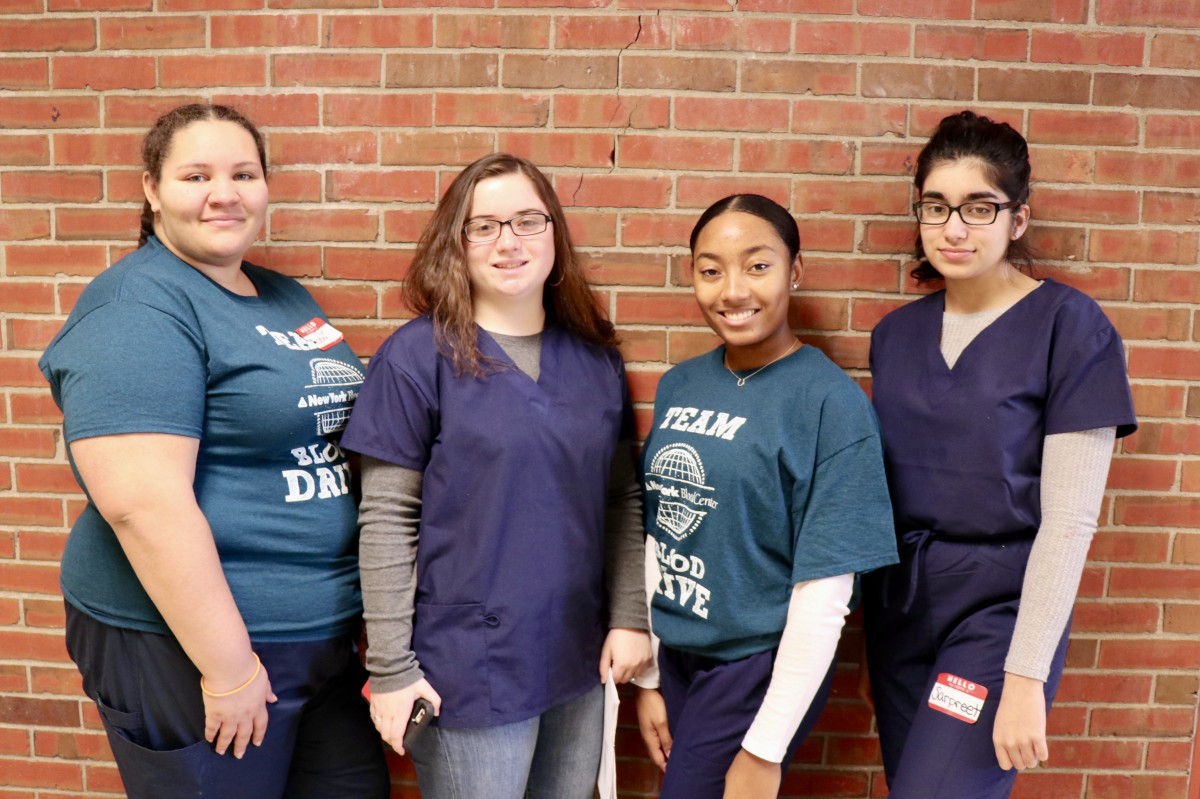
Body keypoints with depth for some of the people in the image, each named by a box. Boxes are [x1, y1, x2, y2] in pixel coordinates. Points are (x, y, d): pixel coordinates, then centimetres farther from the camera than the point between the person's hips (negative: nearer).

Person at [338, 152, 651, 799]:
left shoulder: (595, 356, 4)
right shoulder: (417, 356, -10)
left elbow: (622, 501, 8)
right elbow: (386, 522, -10)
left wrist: (630, 617, 2)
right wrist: (390, 668, -10)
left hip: (580, 660, 5)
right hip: (468, 670, -4)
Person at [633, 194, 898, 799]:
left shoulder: (832, 402, -16)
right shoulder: (678, 386, 0)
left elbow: (824, 589, -17)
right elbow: (656, 536, 4)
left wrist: (764, 751, -15)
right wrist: (647, 677, 6)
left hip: (758, 668, -5)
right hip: (673, 657, 5)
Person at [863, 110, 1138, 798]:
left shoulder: (1069, 324, -10)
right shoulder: (897, 332, 5)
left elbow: (1069, 518, -14)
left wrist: (1025, 676, -17)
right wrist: (871, 602, 8)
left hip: (1002, 606, -5)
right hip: (898, 601, 5)